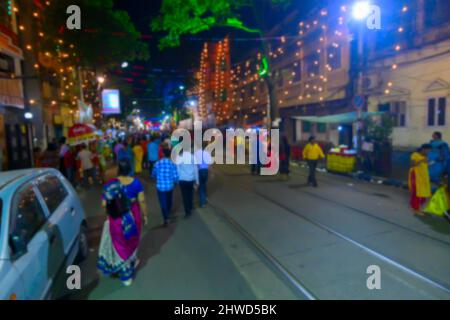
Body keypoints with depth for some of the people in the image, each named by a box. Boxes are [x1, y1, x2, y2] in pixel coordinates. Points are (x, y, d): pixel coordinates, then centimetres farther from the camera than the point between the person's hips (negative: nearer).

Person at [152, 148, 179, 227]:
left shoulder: (157, 163, -6)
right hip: (170, 186, 1)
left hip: (160, 186, -1)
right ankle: (168, 214, 42)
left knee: (163, 203, 5)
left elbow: (153, 175, 6)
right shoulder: (172, 164, -10)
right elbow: (175, 176, -10)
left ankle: (166, 218, -4)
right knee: (169, 201, 23)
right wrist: (176, 182, 11)